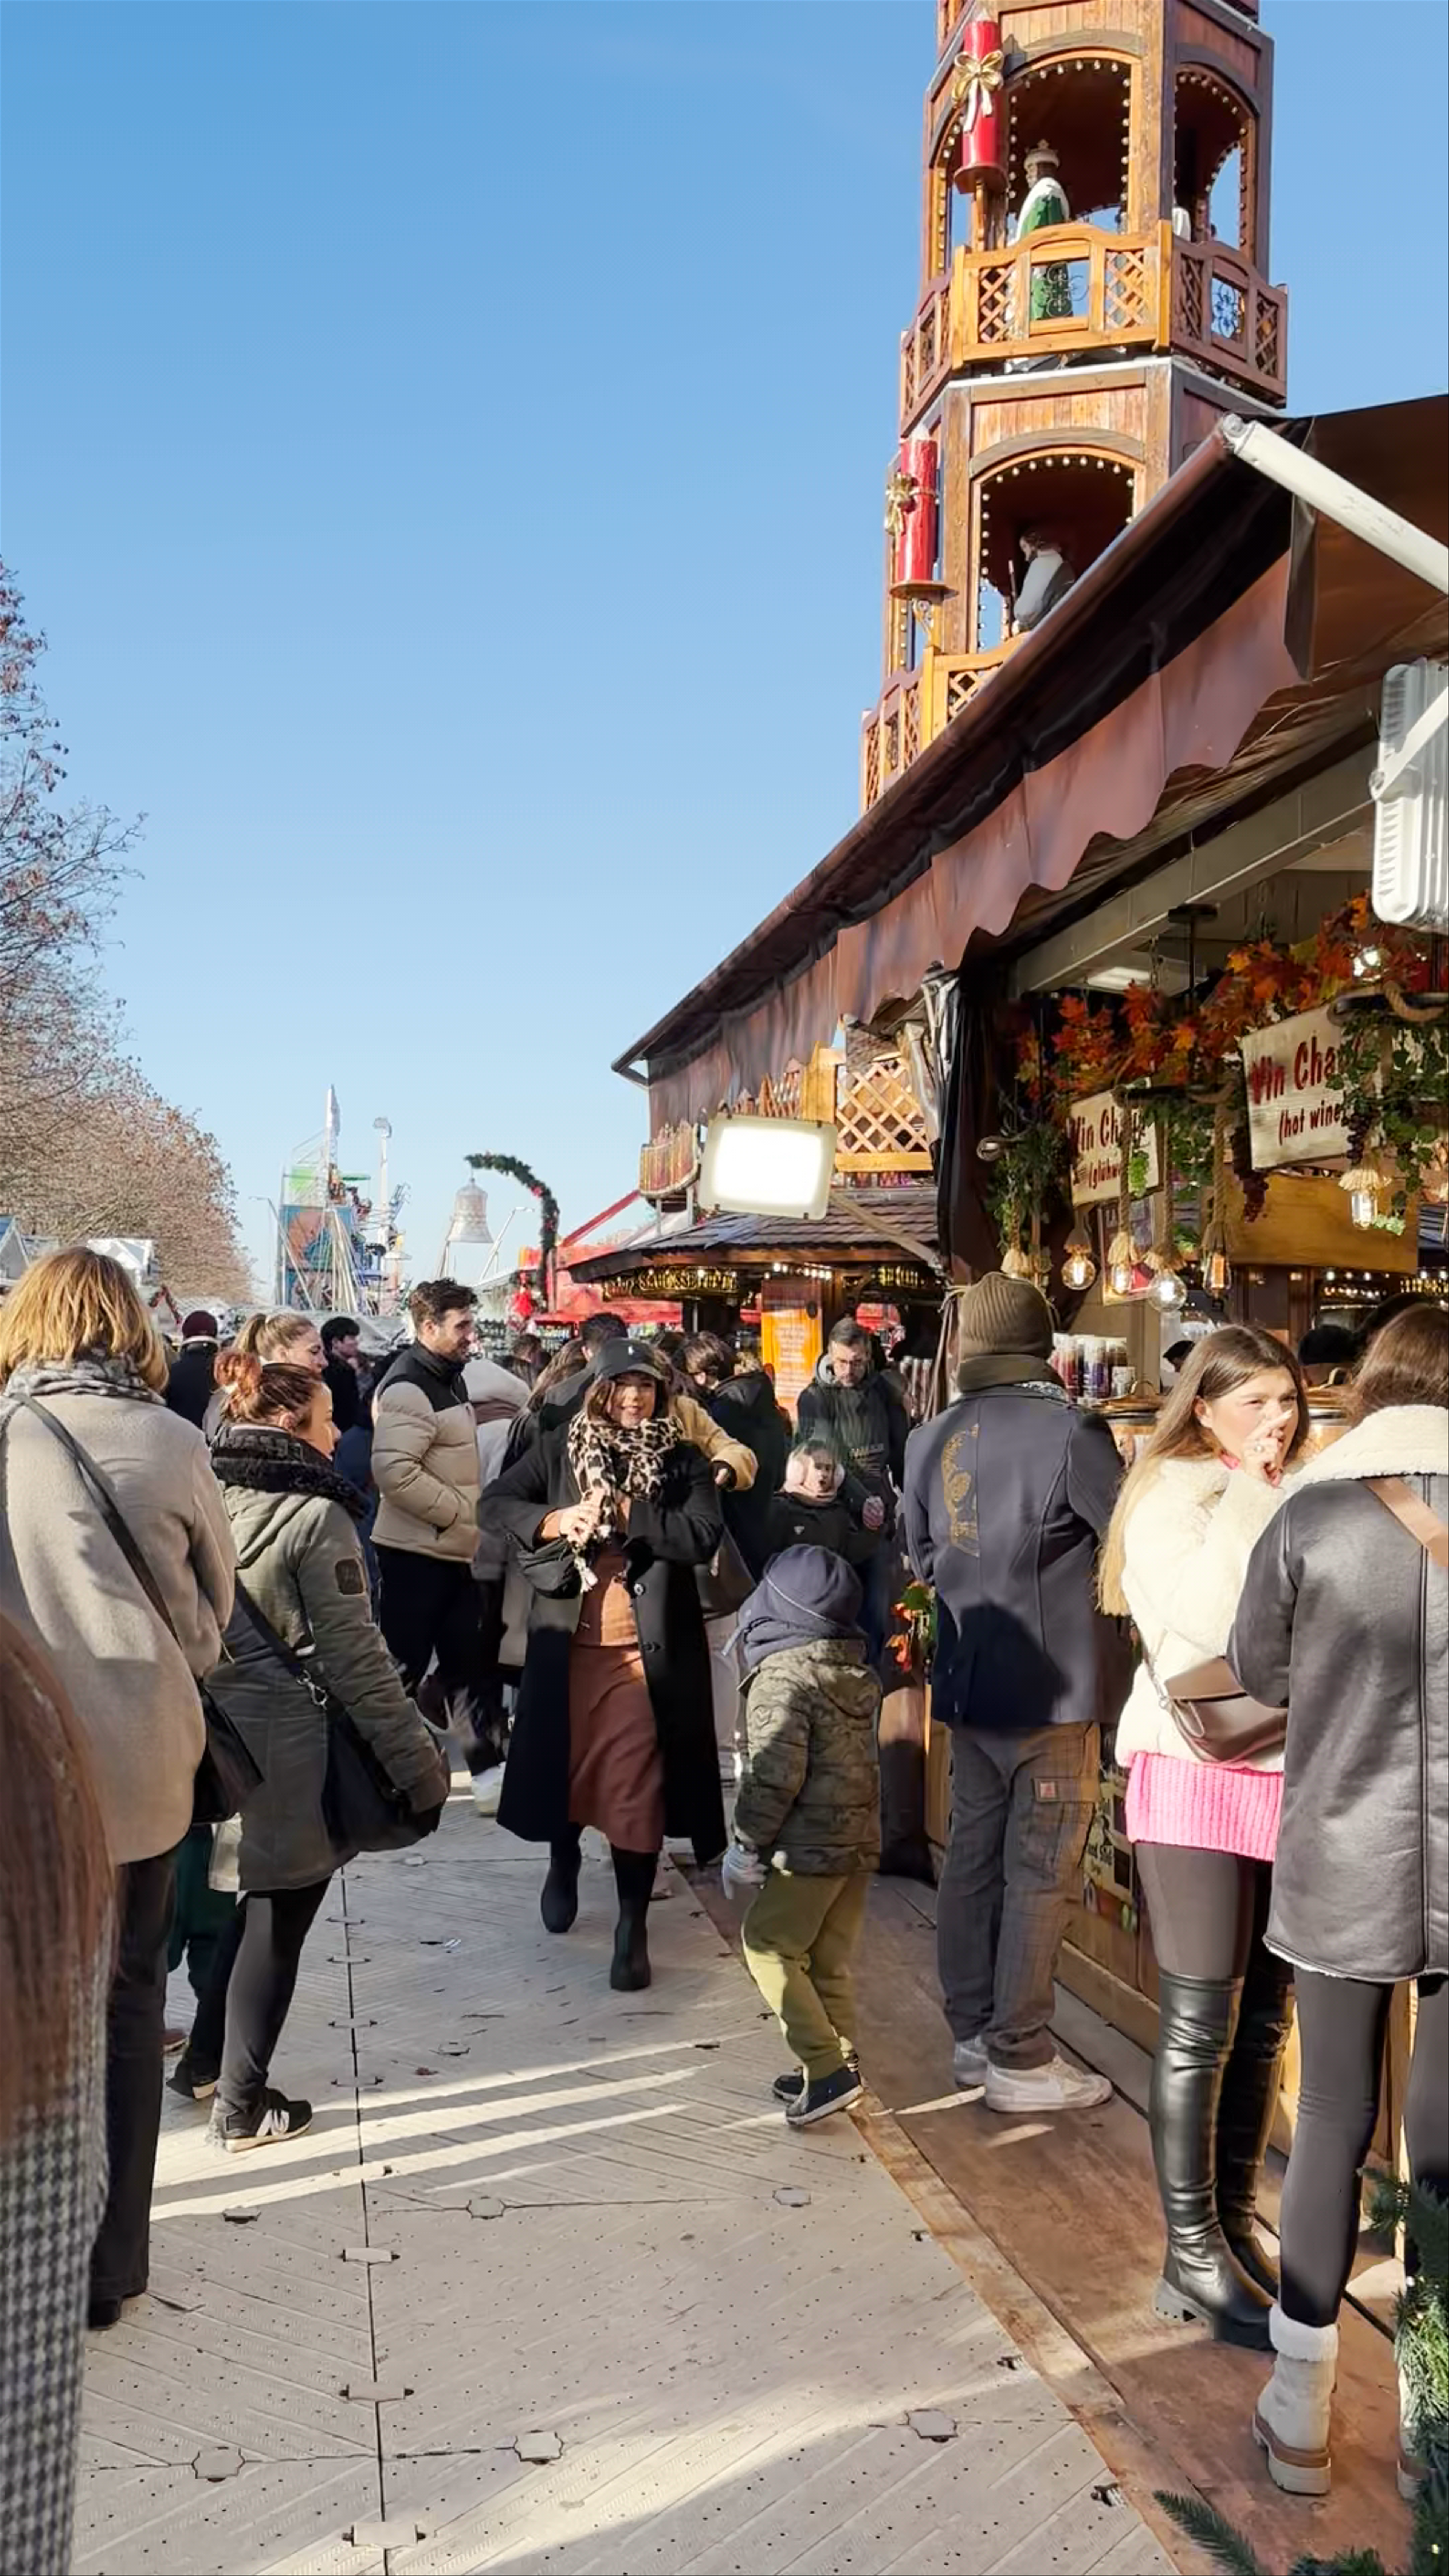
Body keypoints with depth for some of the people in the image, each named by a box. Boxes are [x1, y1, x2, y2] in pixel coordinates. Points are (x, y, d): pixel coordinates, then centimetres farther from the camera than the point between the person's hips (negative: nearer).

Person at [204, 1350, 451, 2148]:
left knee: (226, 1905, 20)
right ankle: (242, 2107, 14)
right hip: (289, 1756, -6)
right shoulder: (315, 1517, -17)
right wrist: (416, 1760, -11)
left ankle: (210, 2060, 33)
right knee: (274, 1928, 6)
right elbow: (354, 1660, -17)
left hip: (212, 1743, 6)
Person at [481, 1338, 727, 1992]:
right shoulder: (561, 1447, 4)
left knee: (636, 1783, -1)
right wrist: (555, 1520, -17)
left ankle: (633, 1926, 10)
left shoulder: (681, 1459, 0)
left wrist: (627, 1515, -18)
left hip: (645, 1646, -2)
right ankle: (564, 1863, 46)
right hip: (568, 1641, 2)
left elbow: (703, 1536, -12)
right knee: (564, 1762, 16)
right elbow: (495, 1503, -1)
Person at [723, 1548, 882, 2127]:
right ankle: (839, 2066, 20)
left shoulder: (782, 1678, -17)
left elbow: (776, 1776, -21)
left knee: (768, 1947, 2)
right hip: (861, 1840, 8)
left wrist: (746, 1842, -9)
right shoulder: (860, 1677, 10)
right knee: (829, 1960, 16)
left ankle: (826, 2067, -4)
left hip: (810, 1846, -8)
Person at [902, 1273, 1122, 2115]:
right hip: (1051, 1689, -6)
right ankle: (1021, 2061, 8)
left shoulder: (930, 1439, 3)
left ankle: (974, 2033, 25)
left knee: (974, 1856, 14)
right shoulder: (1069, 1431, -17)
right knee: (1039, 1874, 1)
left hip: (968, 1686, 6)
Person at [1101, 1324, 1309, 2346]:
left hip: (1290, 1773, 6)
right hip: (1199, 1775, -6)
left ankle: (1234, 2224, 26)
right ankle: (1193, 2256, 11)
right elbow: (1207, 1615, -20)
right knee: (1201, 2025, 0)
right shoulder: (1173, 1492, -6)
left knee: (1264, 2020, 12)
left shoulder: (1300, 1500, 11)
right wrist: (1250, 1495, -15)